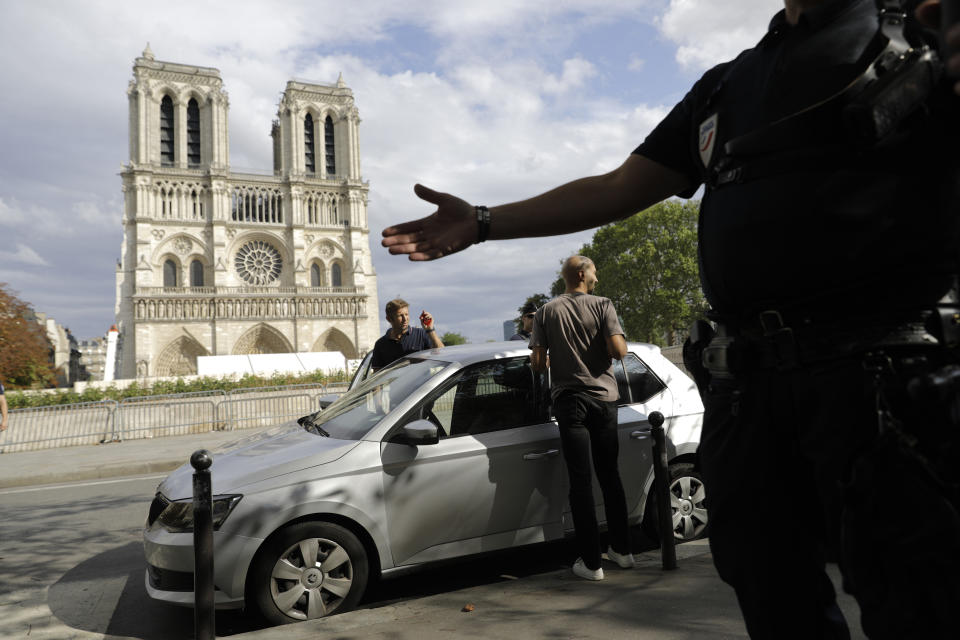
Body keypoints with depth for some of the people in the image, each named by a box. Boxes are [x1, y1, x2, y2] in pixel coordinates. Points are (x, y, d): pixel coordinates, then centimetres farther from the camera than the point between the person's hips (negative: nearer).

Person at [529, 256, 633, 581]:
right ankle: (621, 549, 26)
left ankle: (591, 562, 5)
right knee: (610, 475, 15)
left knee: (581, 480, 2)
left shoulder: (547, 312, 1)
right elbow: (618, 350, -13)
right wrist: (620, 338, 9)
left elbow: (537, 363, -2)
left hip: (569, 401, 0)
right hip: (603, 398, 1)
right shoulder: (602, 305, -3)